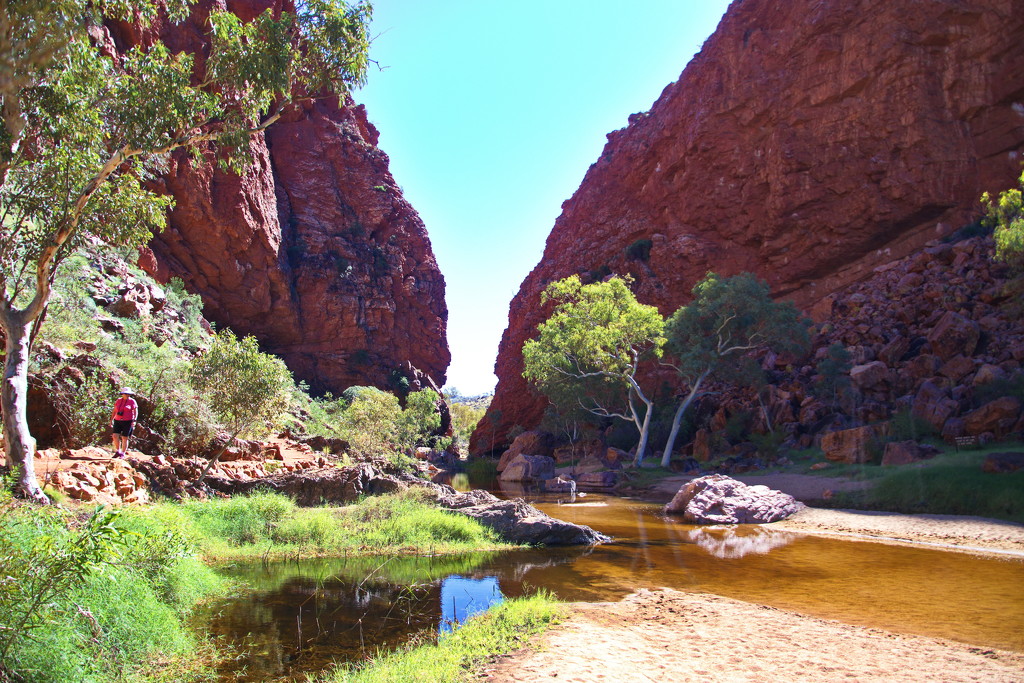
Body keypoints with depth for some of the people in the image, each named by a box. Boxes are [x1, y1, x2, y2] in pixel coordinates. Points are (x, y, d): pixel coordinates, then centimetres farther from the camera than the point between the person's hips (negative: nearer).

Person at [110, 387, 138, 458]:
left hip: (127, 422, -4)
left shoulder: (132, 401, -2)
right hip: (118, 421, 4)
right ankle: (118, 452, 9)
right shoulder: (119, 400, 9)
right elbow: (114, 411, 15)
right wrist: (111, 420, 8)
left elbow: (136, 412, -5)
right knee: (115, 436, -8)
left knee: (124, 438, -1)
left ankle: (123, 454, 10)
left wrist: (134, 420, -18)